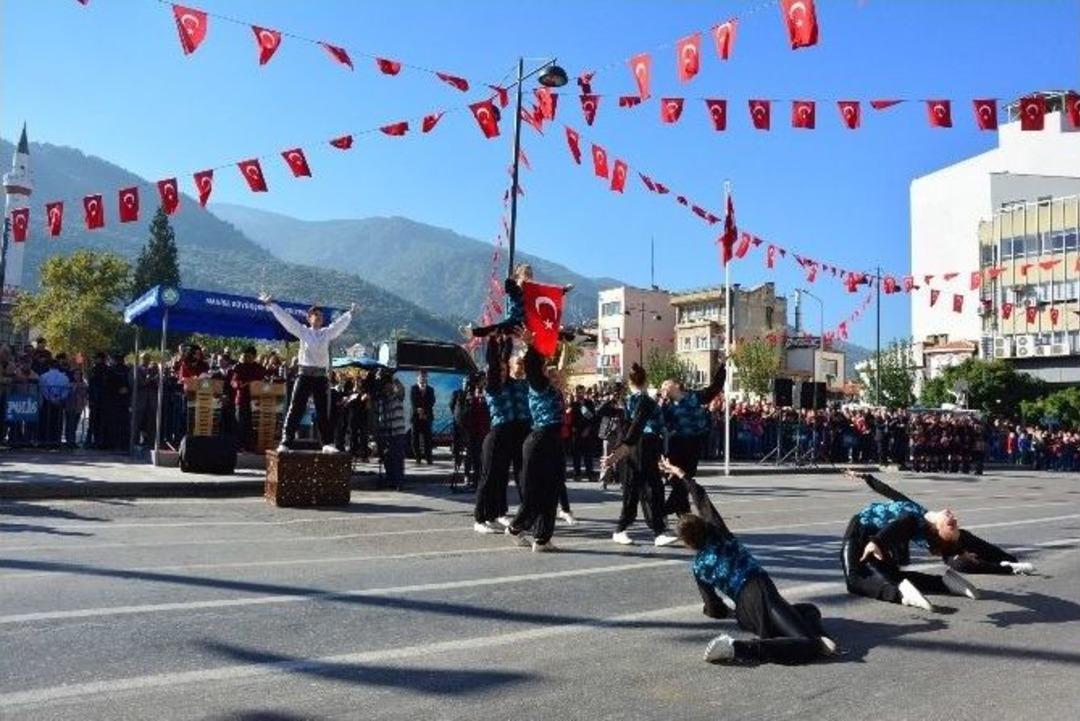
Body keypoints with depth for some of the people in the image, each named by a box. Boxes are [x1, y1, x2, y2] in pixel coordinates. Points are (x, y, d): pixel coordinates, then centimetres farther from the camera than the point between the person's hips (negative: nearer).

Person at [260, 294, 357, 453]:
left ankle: (328, 444, 11)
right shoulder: (303, 331, 4)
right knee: (295, 410, -5)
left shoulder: (327, 333, 11)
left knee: (323, 411, 7)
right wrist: (271, 304, 0)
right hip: (305, 375, -3)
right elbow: (286, 318, 2)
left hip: (321, 377, 3)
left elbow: (341, 323, 22)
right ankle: (285, 442, -4)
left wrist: (351, 312, 28)